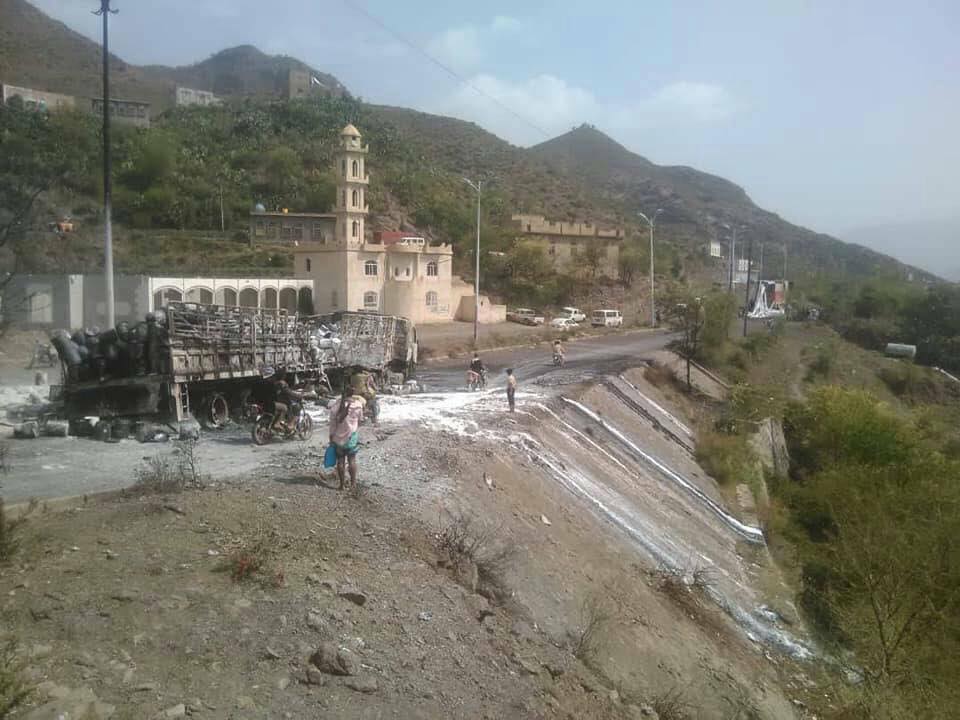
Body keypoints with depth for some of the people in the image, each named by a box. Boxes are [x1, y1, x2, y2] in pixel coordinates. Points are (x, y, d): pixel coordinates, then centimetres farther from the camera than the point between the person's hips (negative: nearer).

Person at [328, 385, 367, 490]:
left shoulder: (335, 407, -11)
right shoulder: (358, 405, -12)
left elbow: (332, 425, -6)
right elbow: (360, 420, 0)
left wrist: (331, 438, 3)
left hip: (338, 438, 0)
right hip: (352, 437, 0)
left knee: (340, 460, 10)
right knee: (352, 459, 12)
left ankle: (342, 484, 16)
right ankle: (353, 483, 16)